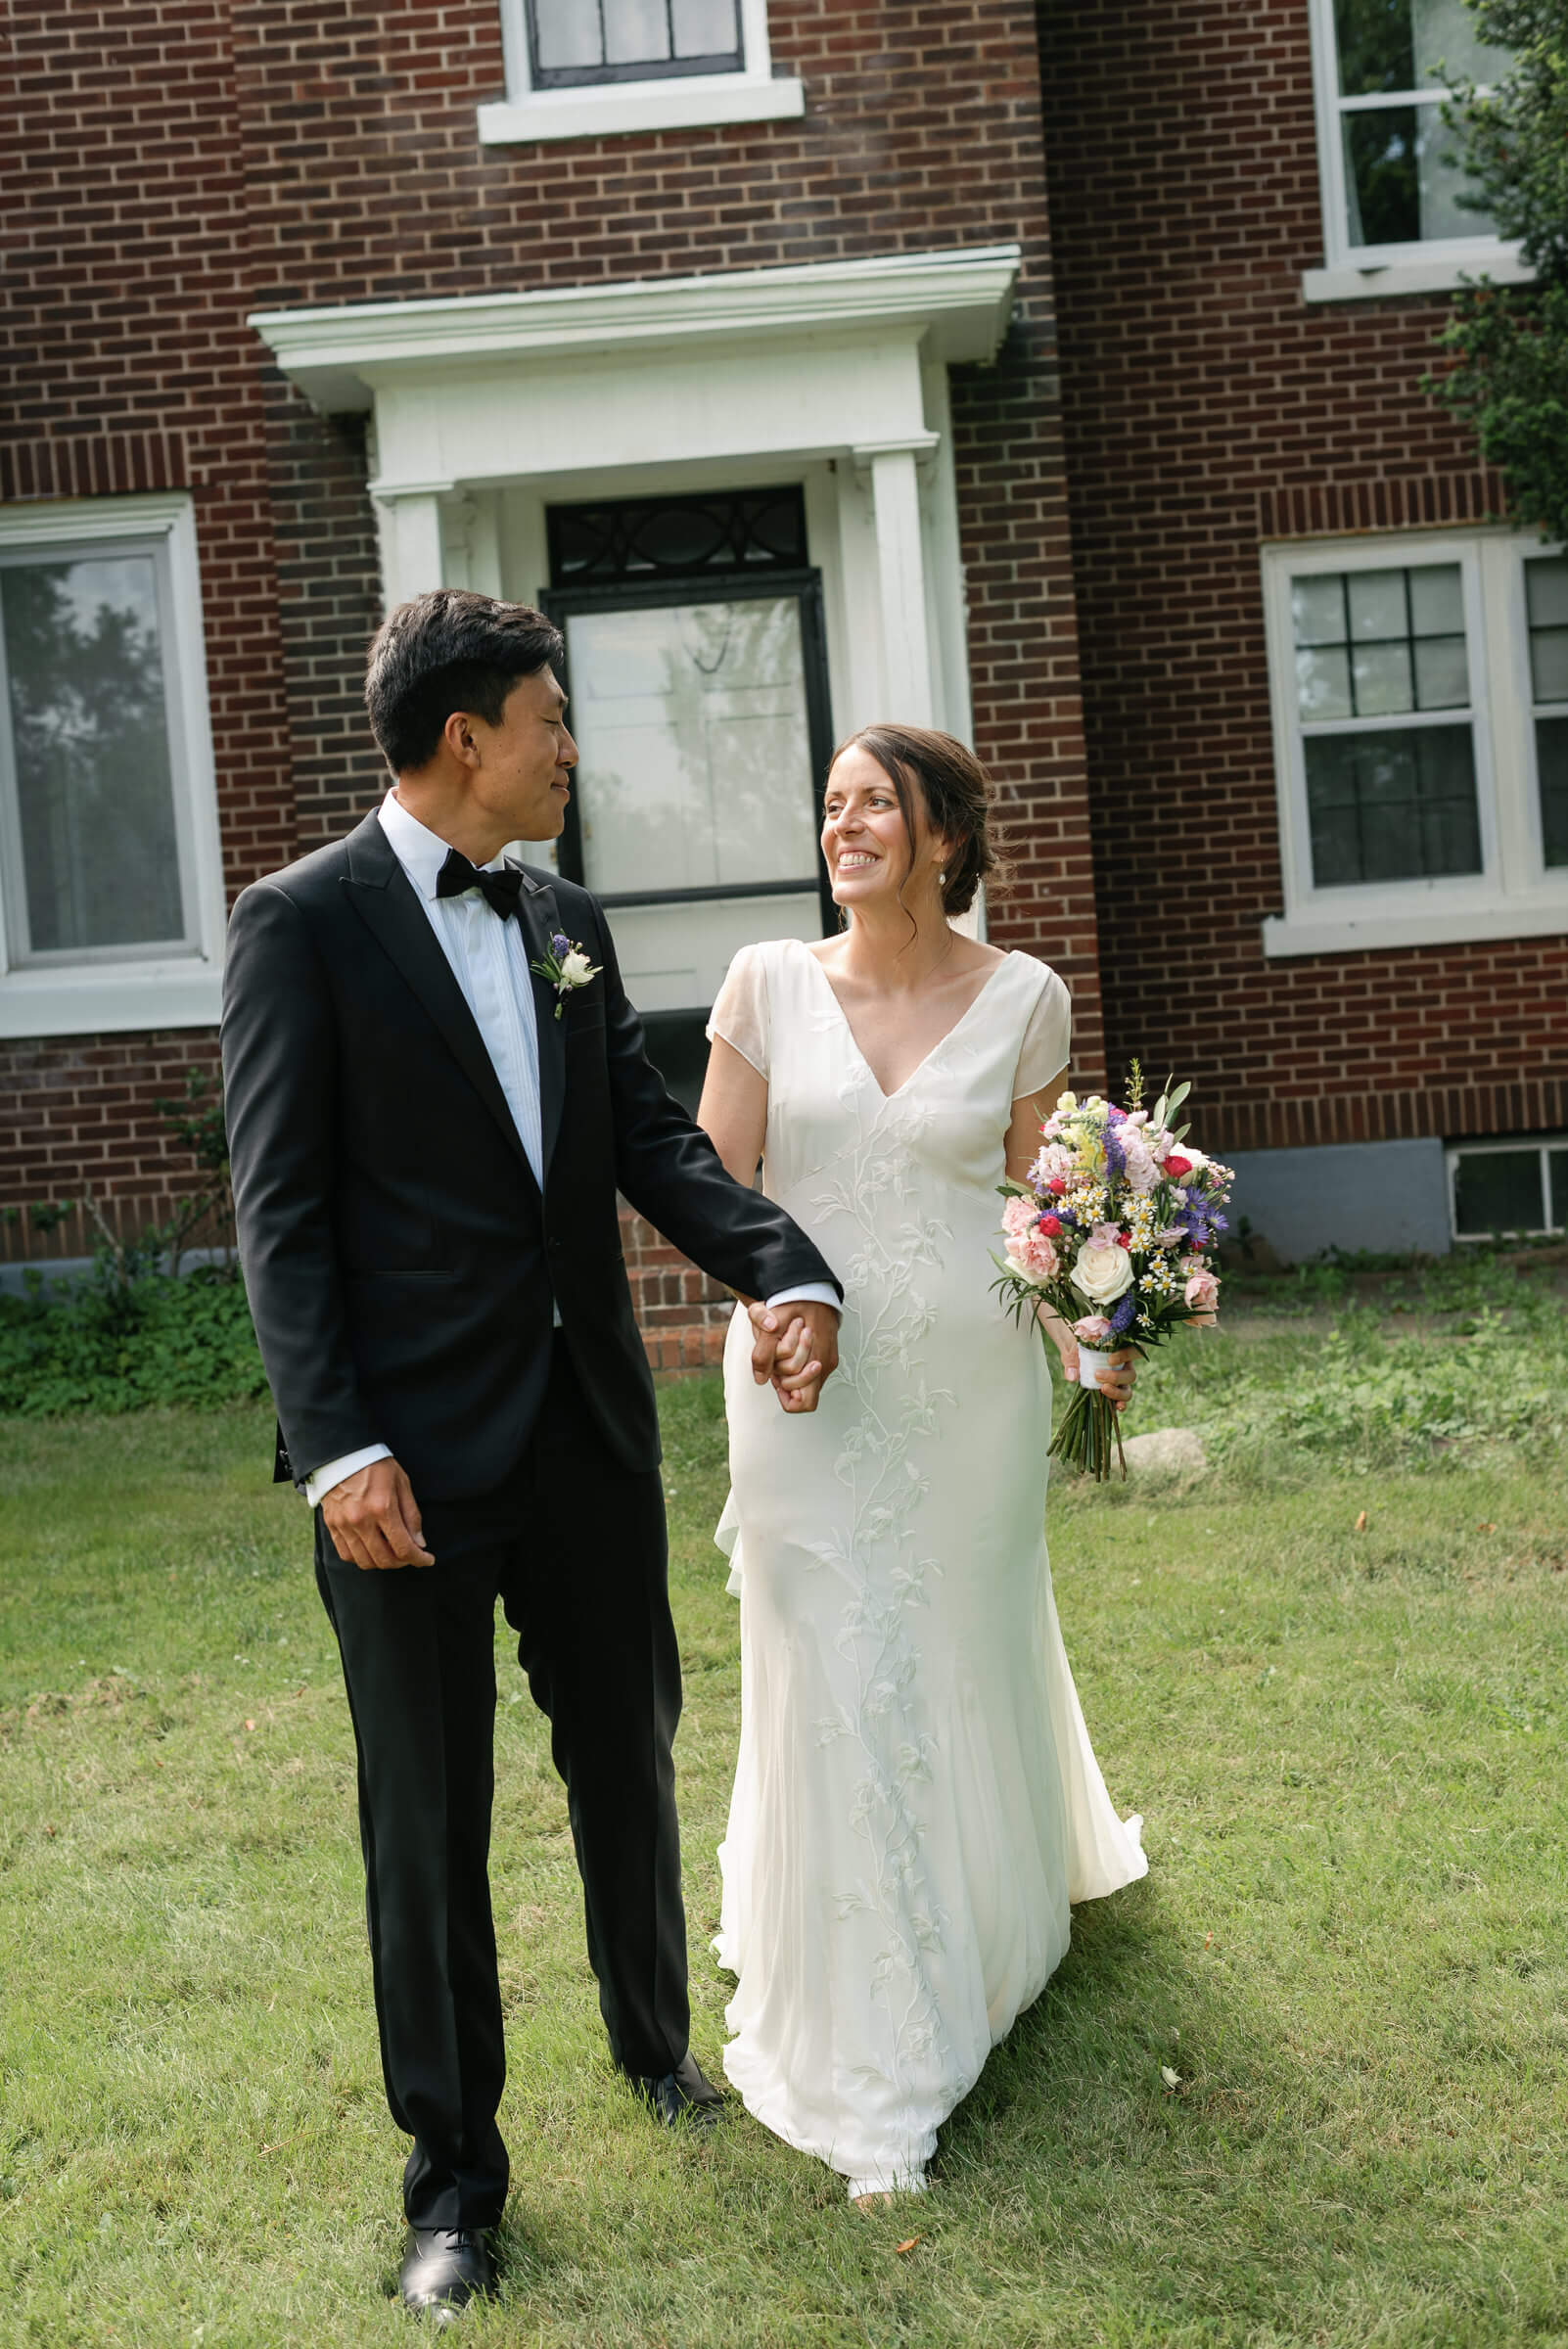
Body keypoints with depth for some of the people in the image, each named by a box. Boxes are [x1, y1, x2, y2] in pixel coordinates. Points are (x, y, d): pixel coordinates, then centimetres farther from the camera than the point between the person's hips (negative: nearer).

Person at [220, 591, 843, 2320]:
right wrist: (340, 1447, -19)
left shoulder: (567, 925, 10)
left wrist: (787, 1270, -7)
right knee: (427, 1822, 7)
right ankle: (453, 2177, 23)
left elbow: (651, 1138, 9)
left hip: (590, 1428, 6)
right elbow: (280, 1210, -12)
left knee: (626, 1756, 20)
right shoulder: (303, 923, -9)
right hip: (416, 1454, -6)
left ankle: (655, 2034, 45)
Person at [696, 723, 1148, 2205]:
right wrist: (776, 1297, -18)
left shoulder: (1021, 999, -1)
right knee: (835, 1680, -1)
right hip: (810, 1377, 0)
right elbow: (714, 1185, 0)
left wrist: (1086, 1327, -13)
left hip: (970, 1377, 1)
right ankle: (870, 2063, 12)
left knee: (970, 1653, 15)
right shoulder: (771, 984, -1)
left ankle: (992, 1923, 47)